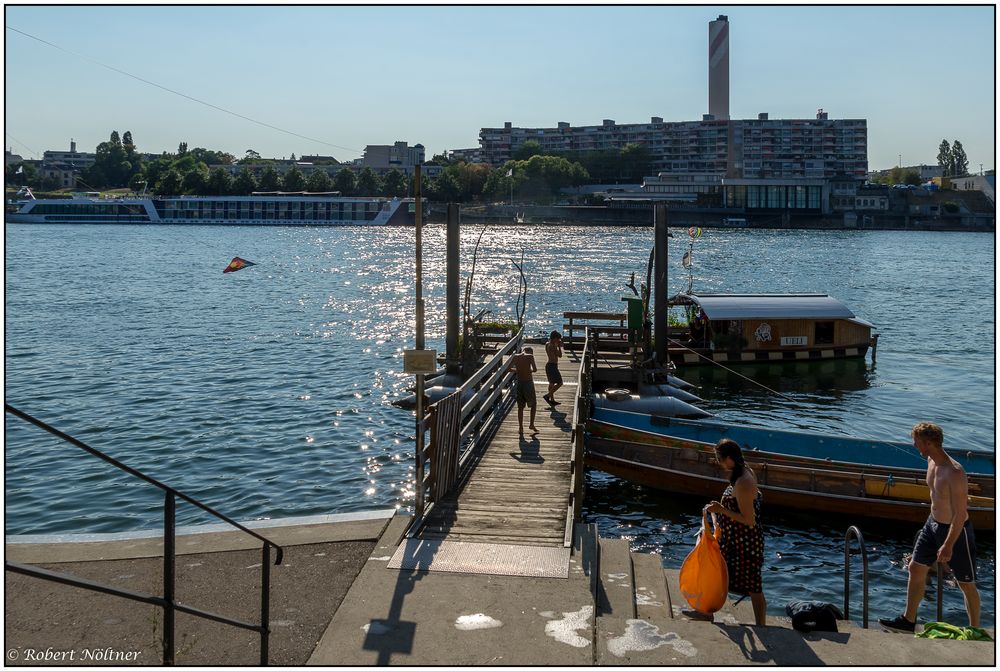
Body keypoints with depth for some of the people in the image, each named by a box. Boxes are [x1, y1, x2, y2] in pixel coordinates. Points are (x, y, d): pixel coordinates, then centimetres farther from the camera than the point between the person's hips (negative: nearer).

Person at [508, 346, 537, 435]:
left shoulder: (515, 357, 2)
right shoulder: (530, 356, -7)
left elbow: (508, 368, 4)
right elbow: (535, 369, -15)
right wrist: (529, 370, 7)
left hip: (519, 383, 3)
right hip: (528, 382, -3)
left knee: (520, 407, 11)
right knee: (533, 404, 18)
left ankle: (521, 428, 10)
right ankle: (531, 424, 15)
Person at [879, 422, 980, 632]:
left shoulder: (955, 473, -30)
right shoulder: (931, 461, -4)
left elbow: (961, 514, -27)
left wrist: (948, 545, -25)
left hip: (956, 530, -9)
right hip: (933, 524, 9)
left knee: (966, 584, 8)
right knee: (915, 568, 14)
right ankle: (908, 621, 28)